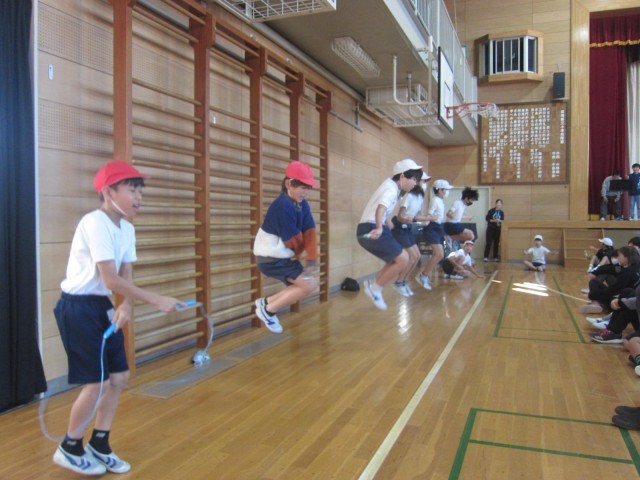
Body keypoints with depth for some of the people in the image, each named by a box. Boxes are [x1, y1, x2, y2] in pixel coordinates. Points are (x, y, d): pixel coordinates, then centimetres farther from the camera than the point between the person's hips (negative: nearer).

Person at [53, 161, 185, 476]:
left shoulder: (127, 229, 6)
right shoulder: (95, 223, -21)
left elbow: (126, 276, 3)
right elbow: (110, 279, -27)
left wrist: (126, 307, -17)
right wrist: (157, 301, -27)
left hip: (102, 306, 8)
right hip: (77, 308, -8)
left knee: (119, 377, 10)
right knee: (97, 382, -3)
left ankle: (98, 446, 28)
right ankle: (69, 449, 21)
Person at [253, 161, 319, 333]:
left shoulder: (303, 204, 2)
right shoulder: (282, 206, -26)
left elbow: (310, 232, -6)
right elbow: (294, 240, -20)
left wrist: (312, 259, -18)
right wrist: (297, 255, 0)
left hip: (284, 256, 9)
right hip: (271, 258, -9)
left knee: (302, 285, 16)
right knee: (309, 285, -12)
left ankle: (266, 302, 24)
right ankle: (268, 310, 0)